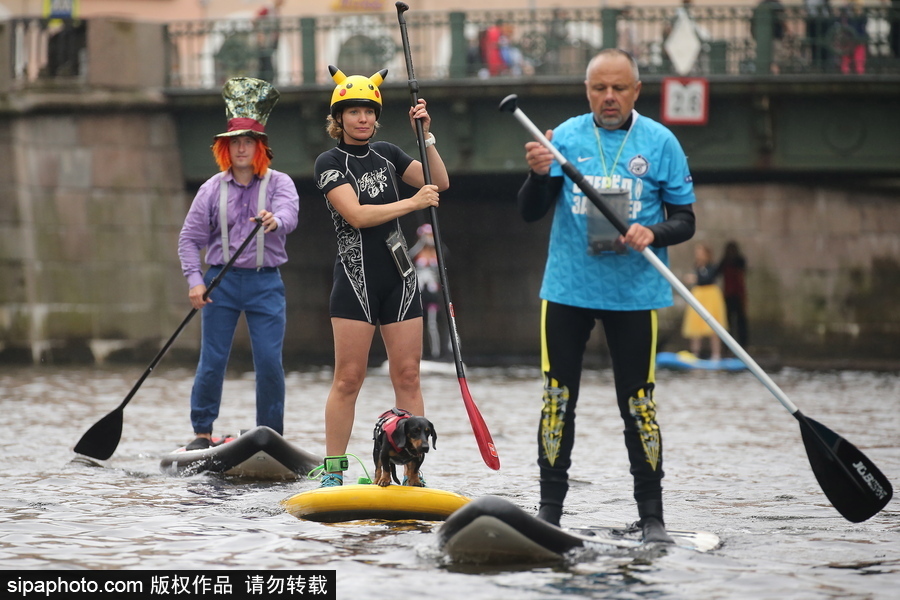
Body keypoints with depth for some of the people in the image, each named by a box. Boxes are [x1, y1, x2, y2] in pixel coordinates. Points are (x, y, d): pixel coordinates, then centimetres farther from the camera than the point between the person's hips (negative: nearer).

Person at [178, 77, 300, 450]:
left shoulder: (279, 183, 2)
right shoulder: (213, 189, 5)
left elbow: (289, 213, -19)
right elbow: (190, 238, 5)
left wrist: (275, 221, -43)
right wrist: (194, 280, -8)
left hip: (266, 283, -1)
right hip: (221, 281, 1)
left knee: (269, 362, -5)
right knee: (212, 361, 0)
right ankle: (202, 432, 13)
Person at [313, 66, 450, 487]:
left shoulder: (386, 154, 13)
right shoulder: (329, 163, -4)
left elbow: (439, 183, 11)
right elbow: (356, 215, -16)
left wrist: (426, 135, 1)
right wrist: (411, 203, -21)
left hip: (398, 278, 5)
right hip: (355, 278, -5)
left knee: (407, 376, 1)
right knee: (348, 378, -5)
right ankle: (332, 473, 0)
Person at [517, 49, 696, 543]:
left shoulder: (660, 142, 1)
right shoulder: (565, 137, 3)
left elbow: (685, 219, 3)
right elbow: (530, 213, -1)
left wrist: (652, 232, -19)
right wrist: (539, 175, -21)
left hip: (635, 293, -1)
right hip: (567, 290, 1)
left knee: (638, 405, 0)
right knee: (557, 400, 3)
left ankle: (652, 516, 6)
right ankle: (549, 510, 11)